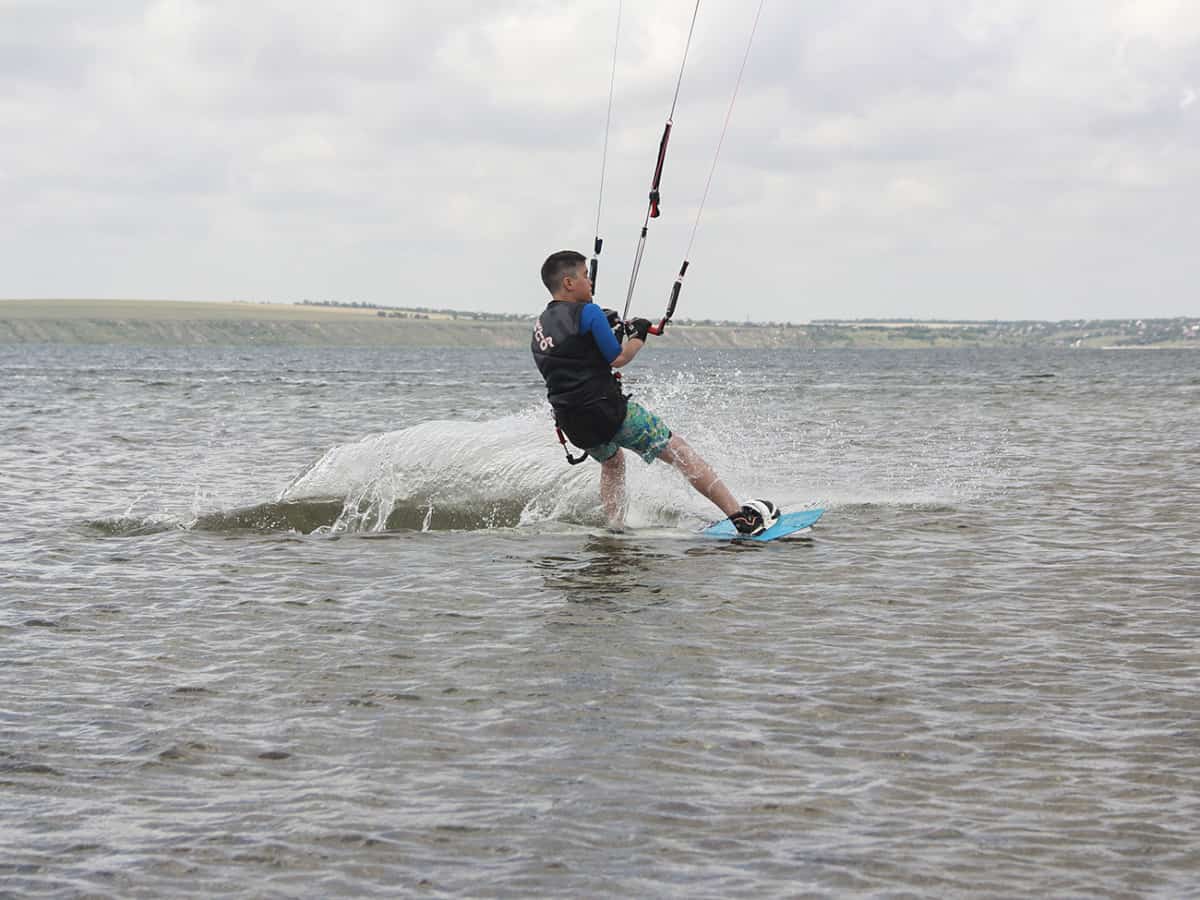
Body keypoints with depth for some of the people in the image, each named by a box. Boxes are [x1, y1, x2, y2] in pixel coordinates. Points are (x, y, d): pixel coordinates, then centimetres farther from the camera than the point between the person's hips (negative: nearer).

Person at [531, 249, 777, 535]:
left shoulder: (540, 326, 13)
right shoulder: (587, 312, -10)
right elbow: (618, 359, -9)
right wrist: (639, 335, 8)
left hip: (572, 423, 8)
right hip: (607, 410, -8)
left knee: (611, 461, 37)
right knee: (679, 452, -1)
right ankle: (743, 517, -5)